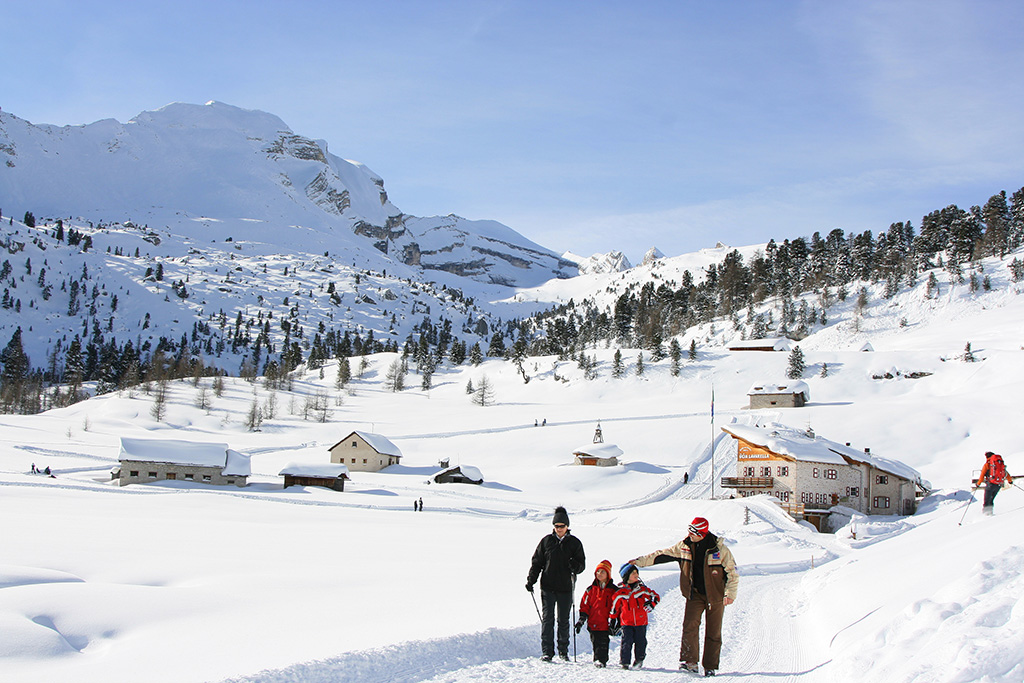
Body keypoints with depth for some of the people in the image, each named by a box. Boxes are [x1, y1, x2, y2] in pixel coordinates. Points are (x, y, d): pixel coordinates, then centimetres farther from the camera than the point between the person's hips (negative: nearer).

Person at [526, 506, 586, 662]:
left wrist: (575, 566, -17)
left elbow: (582, 564, 5)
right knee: (547, 619, -4)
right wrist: (531, 580, 0)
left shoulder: (574, 543, 5)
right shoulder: (546, 541, 6)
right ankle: (547, 651, 0)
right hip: (548, 587, 0)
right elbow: (536, 562, 9)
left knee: (564, 621, 7)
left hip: (566, 588, 0)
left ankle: (563, 651, 17)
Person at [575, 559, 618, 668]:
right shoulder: (591, 589, 10)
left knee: (603, 643, -9)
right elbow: (585, 605, 12)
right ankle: (598, 660, 13)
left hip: (605, 624, -2)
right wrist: (582, 619, 4)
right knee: (595, 643, 5)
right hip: (593, 623, 3)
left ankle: (601, 660, -5)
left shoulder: (613, 590, 5)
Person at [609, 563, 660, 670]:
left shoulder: (643, 589, 4)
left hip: (641, 622, 1)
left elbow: (655, 596, 11)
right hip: (626, 623, -1)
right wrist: (614, 620, 12)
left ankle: (639, 661, 21)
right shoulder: (620, 592, 0)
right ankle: (624, 662, 4)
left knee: (640, 642, 4)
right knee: (627, 642, -8)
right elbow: (615, 606, 10)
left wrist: (651, 604, -8)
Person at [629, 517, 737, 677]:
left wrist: (730, 594, -13)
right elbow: (662, 555, 7)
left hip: (715, 596, -2)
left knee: (713, 632, 2)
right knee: (690, 626, -17)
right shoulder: (684, 546, -1)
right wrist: (640, 561, 6)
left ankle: (710, 666, 12)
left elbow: (732, 572, -5)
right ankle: (690, 662, -16)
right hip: (695, 594, 2)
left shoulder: (719, 548, -11)